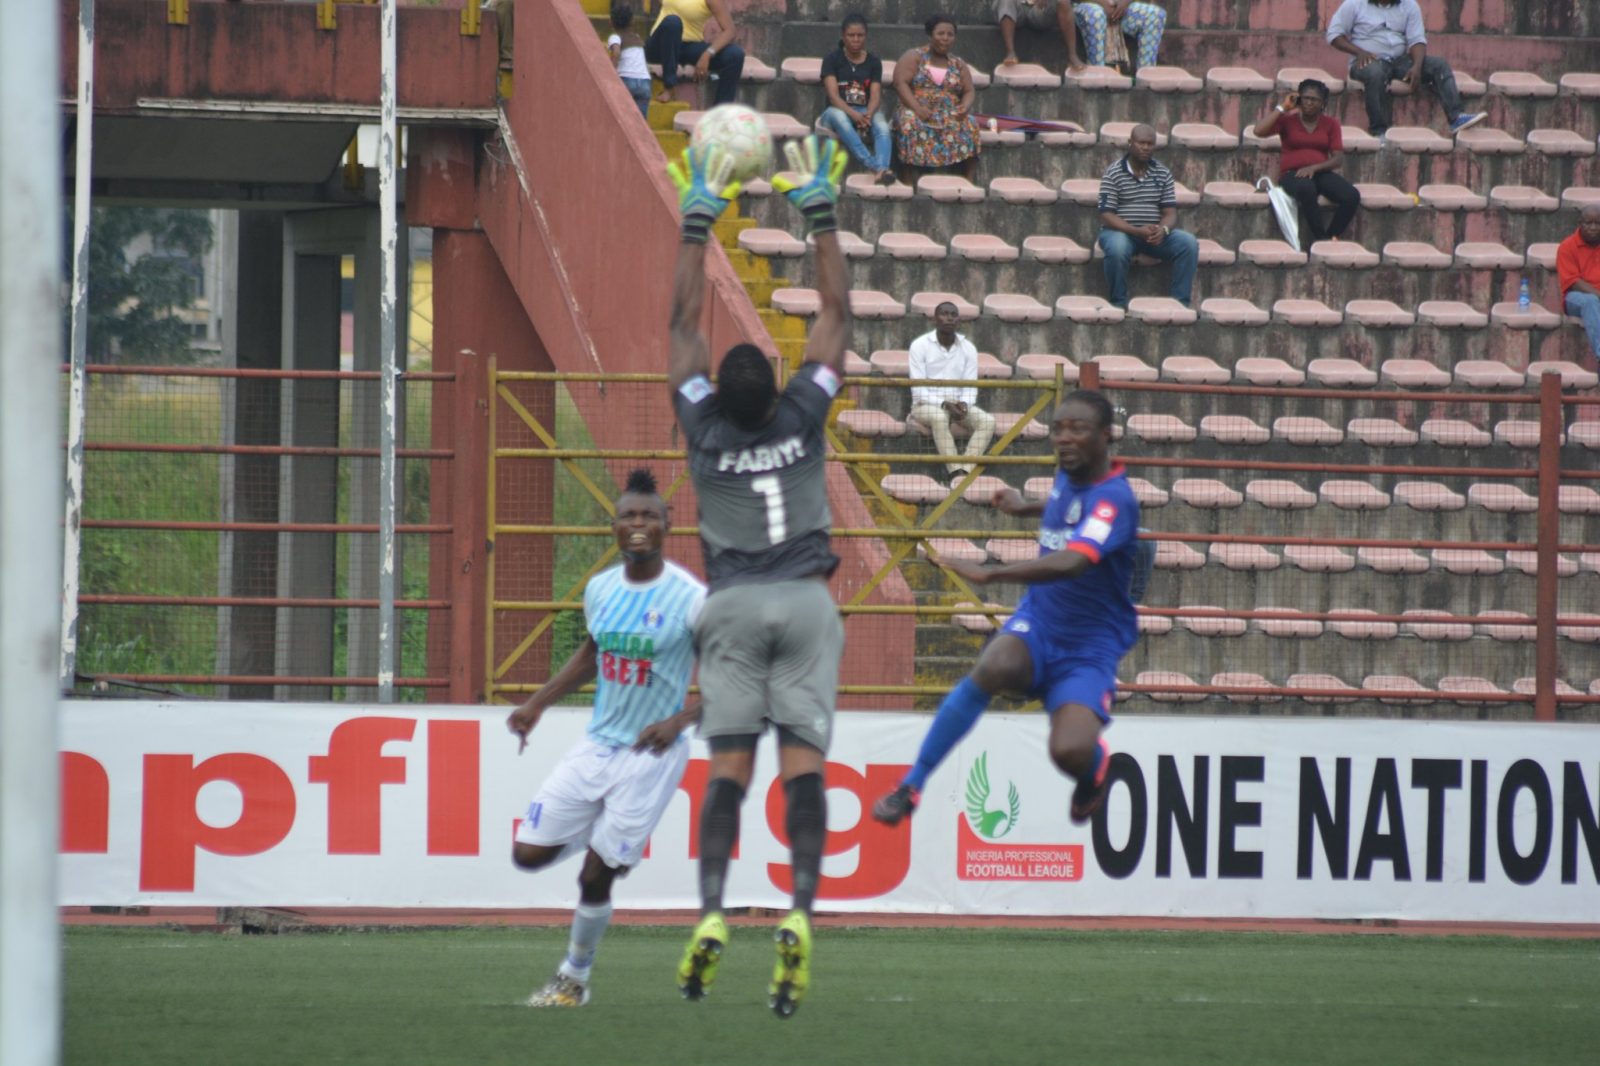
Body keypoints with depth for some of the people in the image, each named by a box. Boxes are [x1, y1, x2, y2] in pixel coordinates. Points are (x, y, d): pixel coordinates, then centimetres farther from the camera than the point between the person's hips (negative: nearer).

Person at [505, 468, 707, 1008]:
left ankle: (574, 979, 15)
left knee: (595, 877, -6)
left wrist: (680, 720, -25)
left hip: (650, 755, -5)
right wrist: (538, 704, 15)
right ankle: (598, 842, 32)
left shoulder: (690, 598, -15)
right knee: (529, 853, 0)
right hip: (596, 746, 5)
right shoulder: (601, 589, 2)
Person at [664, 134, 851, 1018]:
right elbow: (835, 314, 5)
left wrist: (698, 219, 11)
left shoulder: (706, 428, -3)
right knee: (803, 762, -8)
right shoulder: (803, 417, -3)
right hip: (804, 600, 0)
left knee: (727, 767, -2)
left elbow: (686, 320, 6)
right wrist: (820, 210, 9)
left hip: (734, 605, 0)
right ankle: (801, 911, -23)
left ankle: (711, 911, -18)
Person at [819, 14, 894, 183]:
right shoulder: (832, 60, 1)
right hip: (840, 110, -2)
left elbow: (875, 96, -3)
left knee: (881, 124, -33)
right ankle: (874, 166, -53)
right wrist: (854, 114, -28)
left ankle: (882, 170, -59)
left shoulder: (874, 62, 9)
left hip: (865, 112, 2)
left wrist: (868, 115, -26)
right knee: (837, 115, -39)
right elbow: (833, 95, -11)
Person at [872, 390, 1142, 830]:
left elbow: (1070, 563, -40)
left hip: (1088, 650, -5)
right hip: (1037, 623, 5)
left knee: (1070, 753, -28)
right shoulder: (1068, 477, 3)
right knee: (995, 666, -32)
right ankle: (911, 786, -25)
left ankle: (1094, 765, 14)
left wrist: (990, 574, -49)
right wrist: (1025, 507, 42)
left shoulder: (1114, 499, -22)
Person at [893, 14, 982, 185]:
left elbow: (969, 91, 14)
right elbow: (901, 83, -5)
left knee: (969, 125, -26)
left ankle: (969, 181, -31)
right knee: (911, 124, -36)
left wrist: (965, 107, -11)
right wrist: (917, 108, -20)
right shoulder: (914, 57, 6)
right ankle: (907, 182, -39)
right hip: (918, 112, -3)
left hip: (951, 113, 3)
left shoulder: (958, 64, 18)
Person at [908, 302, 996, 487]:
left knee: (987, 421, -24)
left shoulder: (968, 349, 6)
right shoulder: (920, 345, -6)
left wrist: (964, 404, -20)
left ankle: (965, 470, -36)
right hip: (927, 404, -4)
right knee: (939, 417, -39)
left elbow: (970, 388, 3)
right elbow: (919, 390, -11)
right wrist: (944, 404, -25)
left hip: (958, 404, 4)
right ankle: (956, 472, -43)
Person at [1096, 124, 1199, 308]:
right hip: (1120, 231, -4)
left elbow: (1170, 213, 4)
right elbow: (1106, 216, -12)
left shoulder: (1163, 174, 7)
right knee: (1117, 248, -39)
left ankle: (1180, 303, -16)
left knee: (1189, 243, -21)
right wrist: (1137, 231, -27)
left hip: (1155, 233, 4)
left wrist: (1163, 230, -22)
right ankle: (1119, 304, -21)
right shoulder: (1113, 174, -6)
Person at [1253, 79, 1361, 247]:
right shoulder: (1287, 120, 7)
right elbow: (1259, 131, -10)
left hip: (1321, 172, 3)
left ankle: (1330, 238, -11)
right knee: (1306, 189, -41)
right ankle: (1320, 238, -30)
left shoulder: (1330, 124, 10)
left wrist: (1314, 167, -16)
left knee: (1352, 196, -27)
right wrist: (1282, 108, -6)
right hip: (1292, 174, -3)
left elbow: (1338, 159, 2)